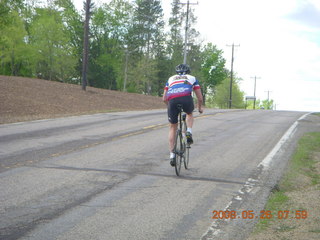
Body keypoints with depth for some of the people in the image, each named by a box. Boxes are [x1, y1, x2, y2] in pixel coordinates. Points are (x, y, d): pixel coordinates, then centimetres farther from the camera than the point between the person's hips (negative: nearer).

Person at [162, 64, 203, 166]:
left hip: (172, 100, 1)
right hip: (186, 99, -1)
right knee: (189, 114, 34)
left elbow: (164, 99, 29)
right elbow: (200, 98, 30)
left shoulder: (171, 79, 35)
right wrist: (200, 108, 49)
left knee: (173, 127, 17)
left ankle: (172, 154, 12)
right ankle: (189, 132, 8)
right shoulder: (192, 78, 32)